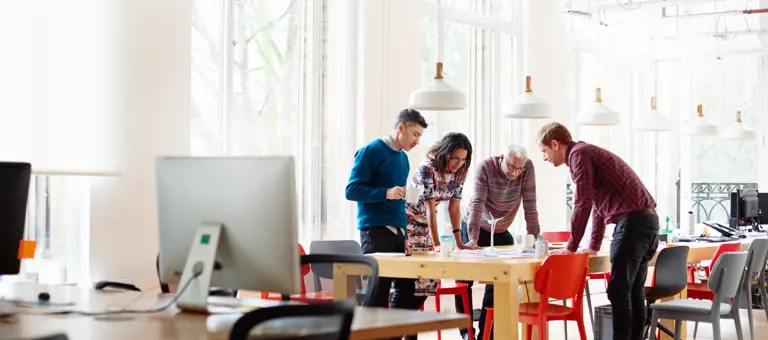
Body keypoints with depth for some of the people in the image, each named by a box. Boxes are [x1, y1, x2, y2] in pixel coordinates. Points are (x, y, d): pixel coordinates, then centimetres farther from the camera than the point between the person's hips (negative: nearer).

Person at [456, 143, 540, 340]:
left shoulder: (528, 168, -18)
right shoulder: (486, 168, -25)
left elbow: (530, 205, -17)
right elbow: (477, 203, -32)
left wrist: (534, 237, -21)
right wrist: (473, 238, -41)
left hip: (500, 233, 3)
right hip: (474, 229, -3)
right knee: (464, 280, -3)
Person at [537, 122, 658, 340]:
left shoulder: (579, 154, -6)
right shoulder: (588, 152, 24)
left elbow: (583, 204, -13)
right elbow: (598, 205, 31)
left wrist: (571, 247, -5)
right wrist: (594, 246, 33)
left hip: (632, 222, -10)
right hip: (647, 220, 10)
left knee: (618, 291, -8)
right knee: (633, 291, 11)